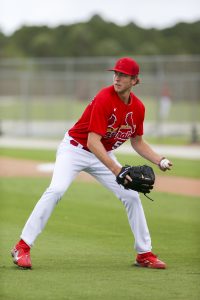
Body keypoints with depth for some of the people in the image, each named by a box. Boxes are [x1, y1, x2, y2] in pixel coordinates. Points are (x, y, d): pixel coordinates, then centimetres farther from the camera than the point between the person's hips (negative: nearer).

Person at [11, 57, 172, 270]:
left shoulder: (138, 108, -6)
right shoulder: (104, 99, -27)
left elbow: (137, 142, 10)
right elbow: (93, 142, -32)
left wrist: (160, 161, -4)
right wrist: (116, 170, -39)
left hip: (104, 155, 6)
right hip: (75, 148, -6)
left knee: (131, 195, 0)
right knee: (56, 190, -25)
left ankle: (144, 254, 13)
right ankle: (22, 248, -22)